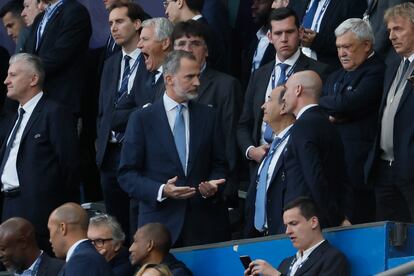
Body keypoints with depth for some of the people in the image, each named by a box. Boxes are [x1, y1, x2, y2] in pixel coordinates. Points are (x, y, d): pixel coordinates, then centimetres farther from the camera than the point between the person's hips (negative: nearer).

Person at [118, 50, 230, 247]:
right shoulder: (142, 119, 1)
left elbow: (219, 165, 14)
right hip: (160, 222, -2)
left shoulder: (207, 116, 11)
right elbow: (127, 174, -1)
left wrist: (213, 186, -8)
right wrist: (161, 191, -16)